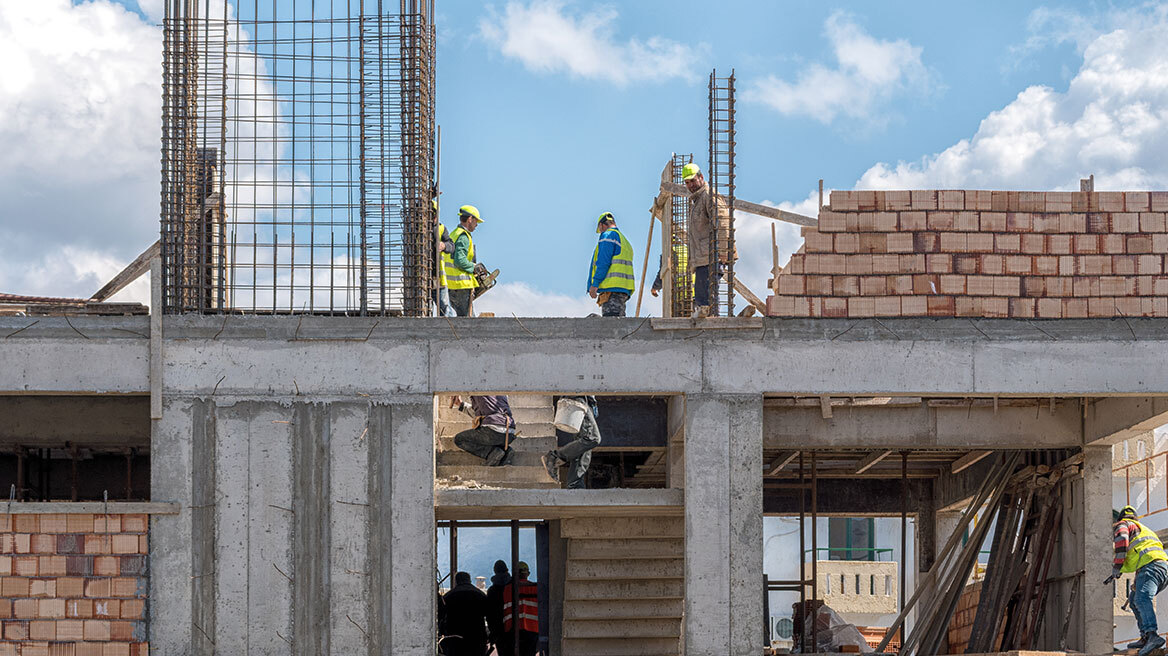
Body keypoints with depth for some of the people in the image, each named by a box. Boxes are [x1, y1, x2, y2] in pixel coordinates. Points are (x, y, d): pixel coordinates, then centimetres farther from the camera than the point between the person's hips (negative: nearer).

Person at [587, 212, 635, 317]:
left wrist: (594, 284, -14)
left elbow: (603, 262, -12)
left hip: (611, 288, -9)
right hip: (624, 290, 9)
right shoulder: (624, 241, 29)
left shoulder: (608, 236, 0)